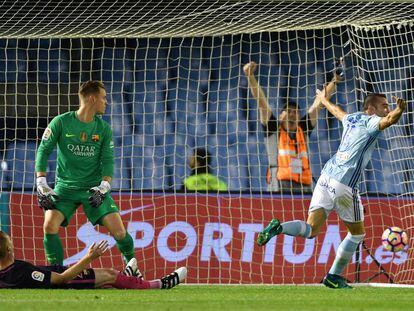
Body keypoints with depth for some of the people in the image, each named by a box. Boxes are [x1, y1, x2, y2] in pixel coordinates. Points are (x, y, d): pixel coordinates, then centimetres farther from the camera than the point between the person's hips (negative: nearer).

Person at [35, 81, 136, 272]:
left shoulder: (104, 128, 2)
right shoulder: (61, 123, -6)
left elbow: (108, 160, 0)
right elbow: (43, 150, -4)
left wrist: (104, 186, -18)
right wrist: (41, 184, -12)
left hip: (93, 188, 1)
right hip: (65, 187, -1)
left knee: (118, 229, -11)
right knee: (49, 226, -21)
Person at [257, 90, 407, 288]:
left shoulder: (351, 119, 19)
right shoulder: (370, 122, -3)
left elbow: (336, 111, 41)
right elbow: (389, 120, -27)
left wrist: (324, 99, 62)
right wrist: (399, 110, -47)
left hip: (326, 177, 7)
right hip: (344, 184, -7)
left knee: (311, 229, 0)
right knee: (357, 233, 12)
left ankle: (279, 228, -26)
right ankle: (334, 277, 16)